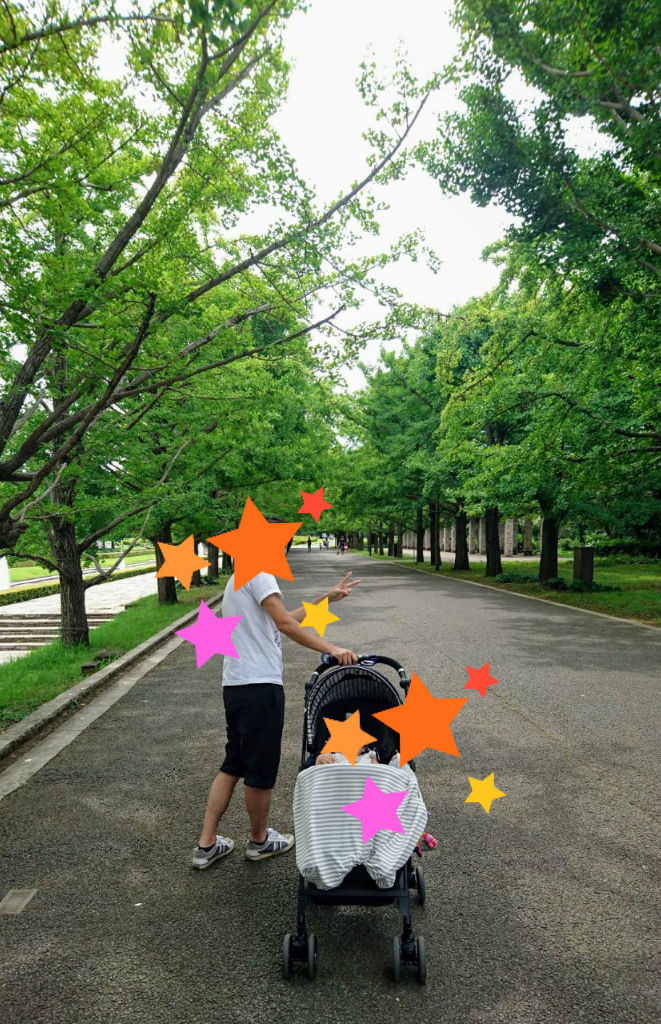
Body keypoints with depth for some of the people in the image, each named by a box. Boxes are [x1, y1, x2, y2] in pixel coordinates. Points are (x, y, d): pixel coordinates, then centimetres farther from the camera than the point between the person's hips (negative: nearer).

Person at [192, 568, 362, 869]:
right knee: (261, 770, 8)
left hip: (235, 685, 10)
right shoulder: (258, 573, -11)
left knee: (232, 765, 19)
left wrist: (328, 597, 24)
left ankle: (206, 845, 23)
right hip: (260, 687, -10)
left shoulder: (237, 580, 21)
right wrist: (332, 649, -20)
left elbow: (285, 619, 23)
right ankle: (259, 840, 27)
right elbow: (285, 624, -20)